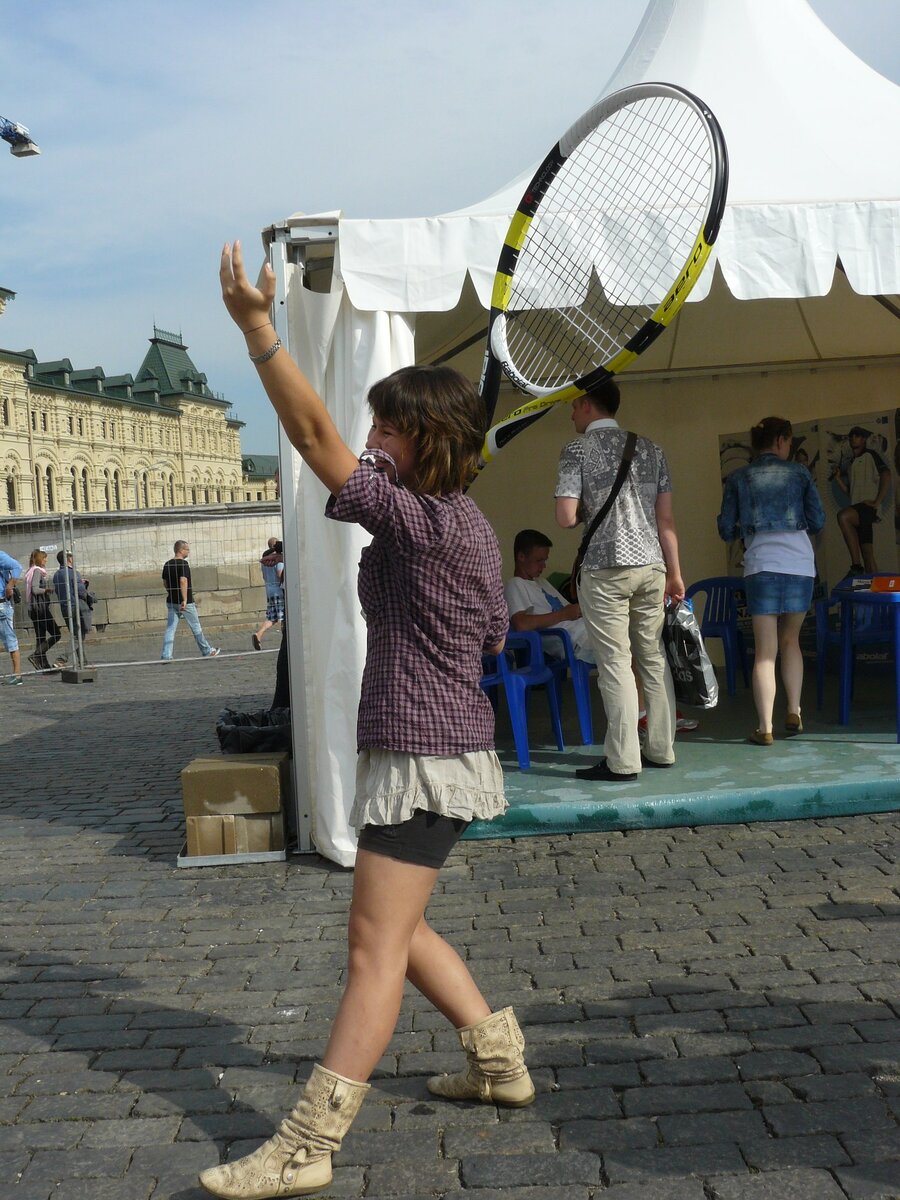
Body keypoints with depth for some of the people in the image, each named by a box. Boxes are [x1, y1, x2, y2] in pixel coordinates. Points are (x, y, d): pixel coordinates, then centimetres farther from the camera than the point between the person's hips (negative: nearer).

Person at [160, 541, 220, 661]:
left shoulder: (167, 565, 8)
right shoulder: (183, 564, -14)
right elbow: (183, 581, -25)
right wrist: (185, 599, -28)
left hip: (171, 601, 6)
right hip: (185, 602, -6)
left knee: (170, 628, 3)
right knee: (196, 627, 8)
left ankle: (166, 656, -7)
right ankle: (207, 651, 22)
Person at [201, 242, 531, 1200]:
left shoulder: (419, 520, -16)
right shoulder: (468, 527, 13)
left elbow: (312, 434, -23)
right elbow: (493, 637, 20)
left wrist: (256, 327, -26)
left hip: (422, 753, -10)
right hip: (450, 743, 10)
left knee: (376, 944, -8)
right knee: (394, 928, 20)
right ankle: (500, 1062, 31)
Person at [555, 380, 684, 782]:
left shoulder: (577, 450, -3)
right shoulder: (649, 448, 12)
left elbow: (566, 518, -11)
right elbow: (666, 518, 10)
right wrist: (675, 573, 14)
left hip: (605, 568, -5)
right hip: (651, 564, 5)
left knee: (615, 663, -4)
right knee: (653, 658, 12)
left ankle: (623, 761, -4)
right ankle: (661, 750, 18)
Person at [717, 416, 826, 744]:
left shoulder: (737, 479, 7)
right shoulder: (799, 473, 7)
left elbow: (726, 531, 6)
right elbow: (817, 522, 8)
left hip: (761, 565, -1)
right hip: (800, 563, 1)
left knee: (765, 651, 0)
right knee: (790, 640, 19)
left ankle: (765, 728, -4)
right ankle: (794, 714, 15)